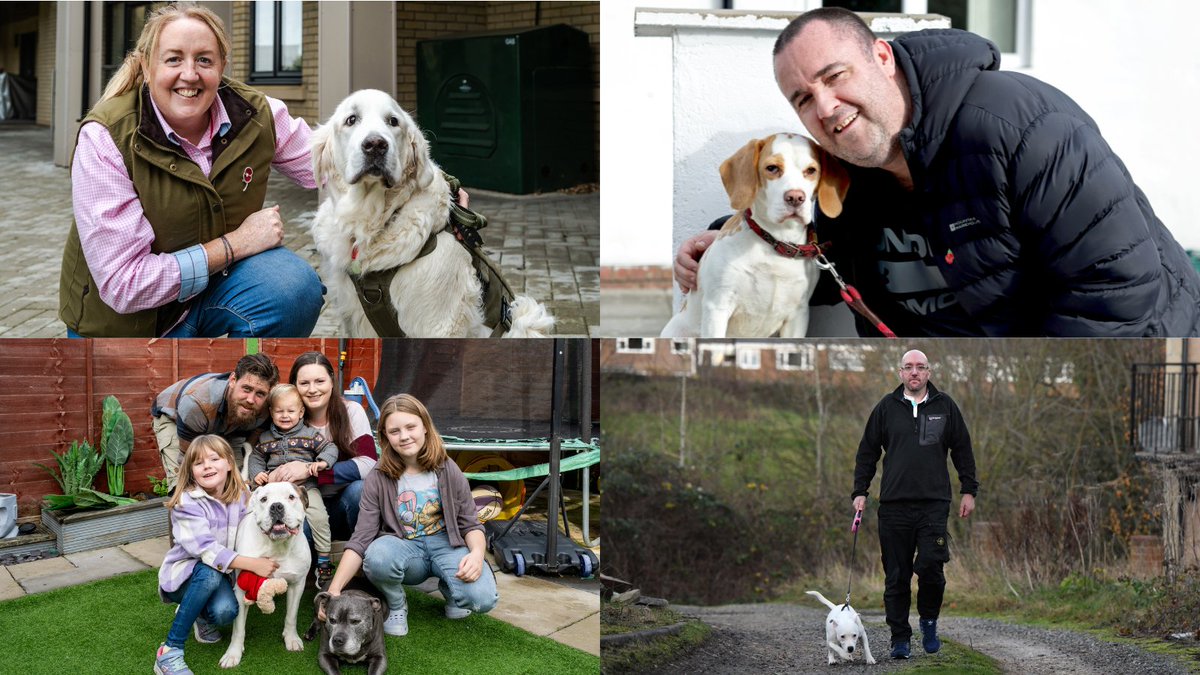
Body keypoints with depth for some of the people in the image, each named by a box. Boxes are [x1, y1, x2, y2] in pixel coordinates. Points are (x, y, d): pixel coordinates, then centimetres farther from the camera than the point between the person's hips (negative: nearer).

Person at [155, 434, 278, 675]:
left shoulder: (242, 496, -4)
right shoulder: (188, 503, -20)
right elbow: (205, 549, -31)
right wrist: (253, 564, -37)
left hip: (219, 574, 3)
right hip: (183, 574, -3)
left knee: (225, 612, -30)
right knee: (210, 574, -37)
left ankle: (201, 616, 11)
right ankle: (169, 652, -28)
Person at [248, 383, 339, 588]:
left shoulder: (309, 434, 5)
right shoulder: (265, 438, 13)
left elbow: (330, 448, 3)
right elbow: (256, 458, 19)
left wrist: (322, 462, -16)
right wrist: (256, 473, -1)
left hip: (306, 485, -2)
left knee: (318, 516, -21)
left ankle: (324, 561, -12)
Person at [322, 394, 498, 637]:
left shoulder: (448, 471, -4)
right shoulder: (378, 480, -8)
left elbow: (470, 525, 1)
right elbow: (361, 538, -11)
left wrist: (477, 554, -24)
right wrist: (334, 589, -23)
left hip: (445, 544, 1)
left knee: (482, 599, -29)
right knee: (377, 557, -38)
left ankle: (448, 587, 10)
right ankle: (397, 606, -3)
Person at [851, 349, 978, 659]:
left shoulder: (944, 406, 8)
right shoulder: (887, 407, 8)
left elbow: (962, 450, 14)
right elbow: (867, 451, 12)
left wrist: (969, 490, 9)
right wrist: (859, 491, 6)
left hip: (934, 503, -1)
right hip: (894, 504, 1)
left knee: (931, 567, -12)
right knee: (896, 576, 2)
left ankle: (929, 621, 15)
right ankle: (899, 637, 12)